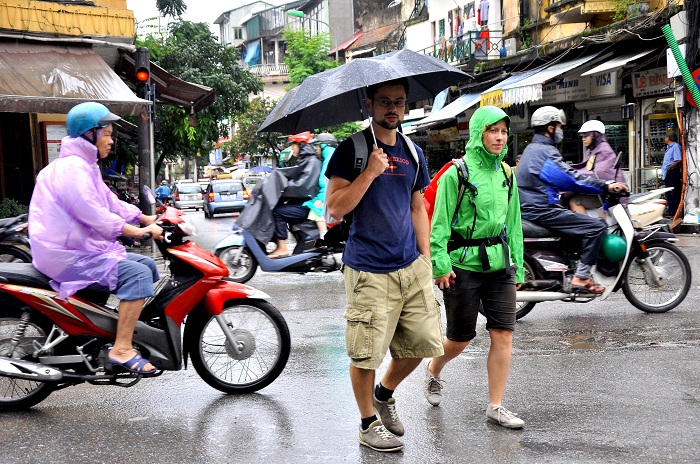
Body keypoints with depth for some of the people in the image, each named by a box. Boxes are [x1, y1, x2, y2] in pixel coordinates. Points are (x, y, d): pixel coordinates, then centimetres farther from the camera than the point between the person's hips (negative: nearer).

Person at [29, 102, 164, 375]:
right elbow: (97, 218, -25)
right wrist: (141, 231, -20)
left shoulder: (85, 166, 17)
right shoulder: (71, 168, -17)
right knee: (138, 274, -24)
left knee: (148, 265, 12)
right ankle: (121, 349, -24)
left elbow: (110, 202, 19)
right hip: (68, 257, -11)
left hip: (84, 248, 11)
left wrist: (149, 219, 10)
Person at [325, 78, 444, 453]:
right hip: (369, 272, -6)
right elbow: (334, 208, -12)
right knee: (366, 352, 0)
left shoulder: (413, 154, 12)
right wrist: (370, 172, -20)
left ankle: (384, 394, 35)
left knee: (421, 342, 10)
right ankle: (369, 424, 21)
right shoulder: (352, 149, -5)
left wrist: (426, 259, 16)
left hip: (412, 267, 6)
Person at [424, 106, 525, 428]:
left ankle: (495, 406, 10)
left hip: (499, 263, 5)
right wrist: (441, 265, -16)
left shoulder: (506, 174, 10)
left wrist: (517, 266, 13)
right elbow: (440, 222, -9)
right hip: (463, 265, -5)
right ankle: (433, 371, 38)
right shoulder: (456, 173, -8)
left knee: (503, 335, -1)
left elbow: (513, 224, 15)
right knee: (460, 339, 6)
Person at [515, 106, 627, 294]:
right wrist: (606, 186, -20)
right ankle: (581, 278, -13)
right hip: (543, 211, -11)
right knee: (596, 226, -13)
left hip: (530, 208, 11)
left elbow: (564, 175, 23)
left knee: (580, 219, 24)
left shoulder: (533, 148, 19)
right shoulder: (545, 151, -14)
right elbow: (571, 178, -22)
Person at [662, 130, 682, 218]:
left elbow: (678, 160, -19)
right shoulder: (668, 147, 20)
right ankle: (670, 213, 18)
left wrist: (669, 167, -17)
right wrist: (664, 170, 12)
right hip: (667, 174, 10)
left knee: (674, 194, -8)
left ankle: (675, 213, -8)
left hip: (673, 172, -10)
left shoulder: (675, 146, -9)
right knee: (668, 194, 12)